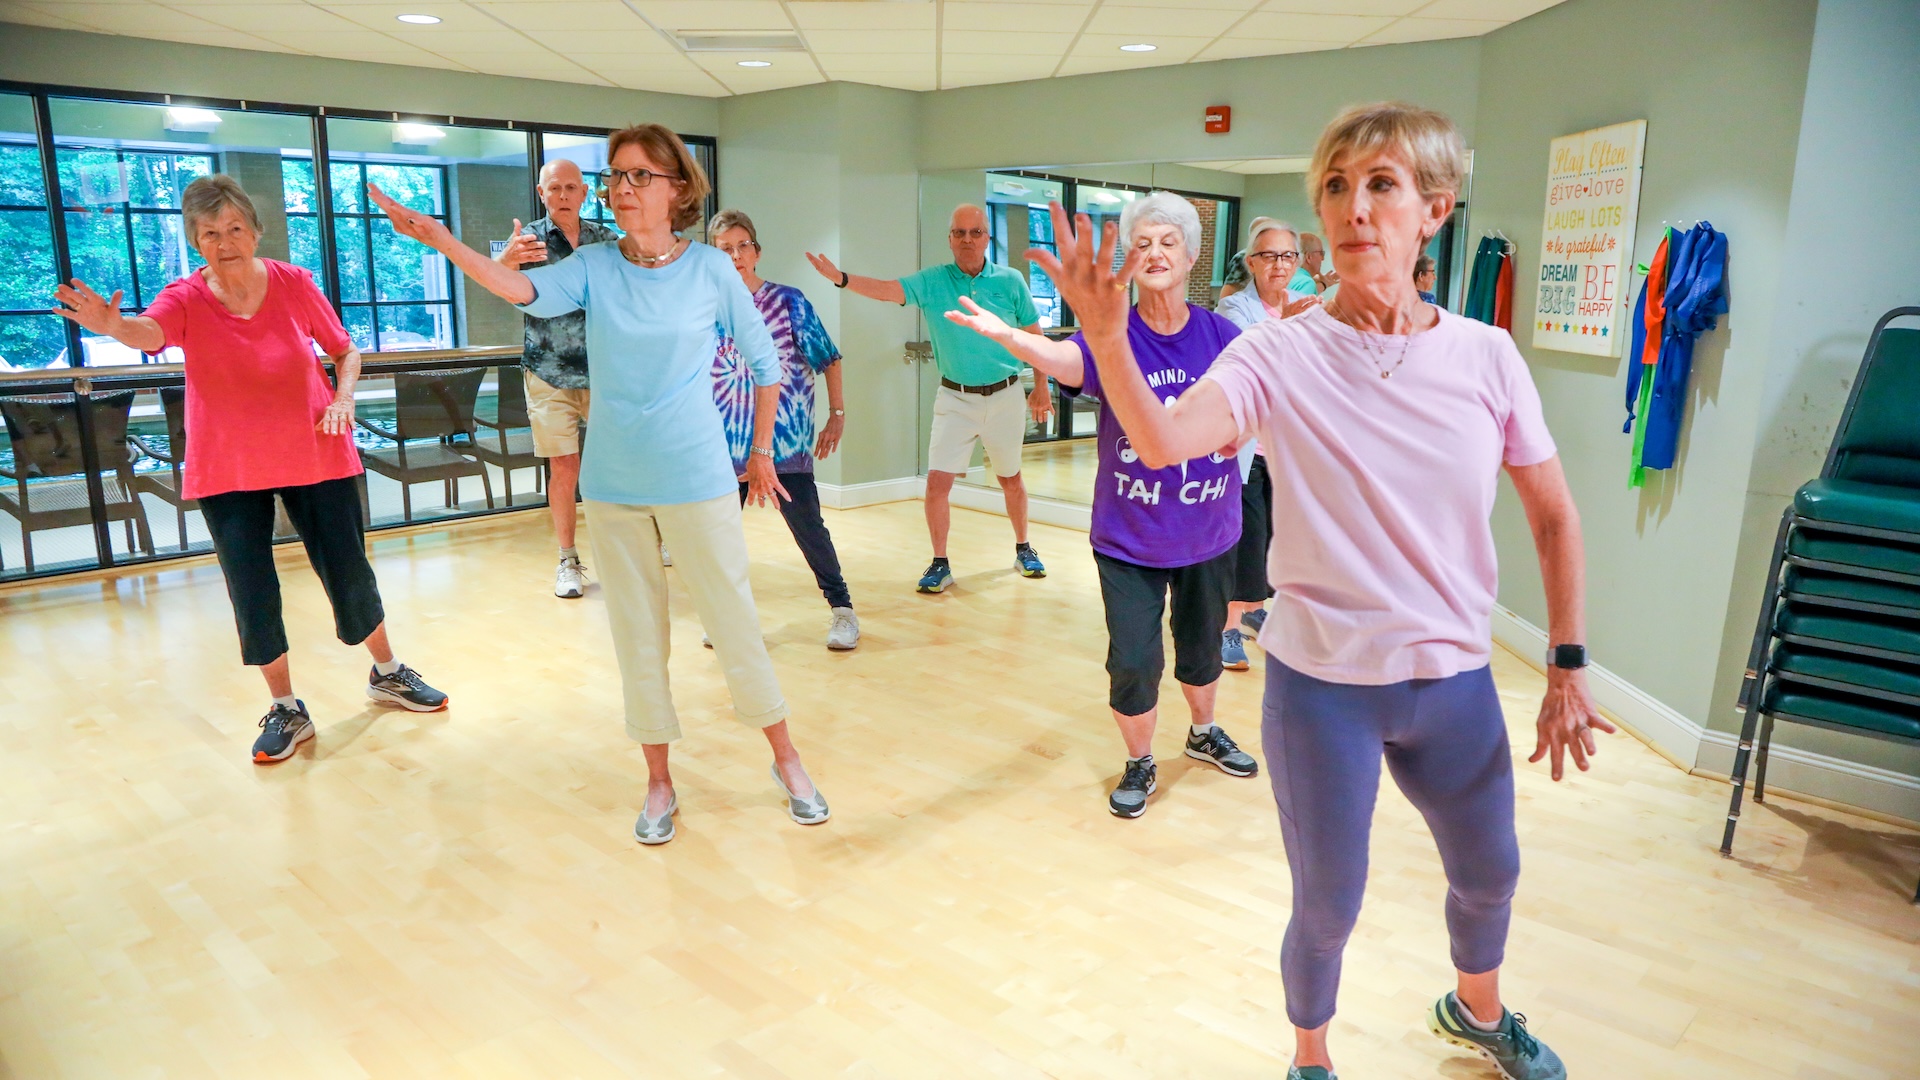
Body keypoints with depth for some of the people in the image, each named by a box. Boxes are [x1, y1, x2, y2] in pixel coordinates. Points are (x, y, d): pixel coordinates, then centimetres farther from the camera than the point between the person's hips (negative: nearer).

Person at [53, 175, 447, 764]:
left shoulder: (295, 283, -5)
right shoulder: (187, 298, -9)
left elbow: (345, 349, 7)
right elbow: (149, 330, -31)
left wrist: (343, 397, -13)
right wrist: (113, 325, -55)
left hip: (315, 456, 0)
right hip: (228, 470, 0)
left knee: (349, 573, 8)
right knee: (251, 593, 1)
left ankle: (387, 672, 30)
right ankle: (286, 710, 18)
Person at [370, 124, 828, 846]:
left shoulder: (711, 269, -4)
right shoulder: (594, 266, 0)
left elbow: (765, 362, 5)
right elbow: (528, 292, -20)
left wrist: (761, 451, 10)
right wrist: (445, 244, -36)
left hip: (697, 481, -2)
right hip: (614, 485, 3)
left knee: (734, 623, 4)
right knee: (636, 635, 10)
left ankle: (785, 757, 23)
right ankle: (659, 781, 25)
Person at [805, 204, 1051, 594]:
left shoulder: (1010, 281, -5)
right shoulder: (932, 282, -6)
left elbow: (1034, 334, 5)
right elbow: (888, 288, -21)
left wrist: (1041, 385, 7)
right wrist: (840, 278, -37)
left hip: (1004, 396, 0)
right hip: (955, 398, 0)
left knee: (1011, 479, 15)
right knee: (937, 482, -7)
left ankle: (1023, 549, 36)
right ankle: (940, 564, 8)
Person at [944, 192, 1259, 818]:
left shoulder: (1221, 336, -7)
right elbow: (1063, 359, -35)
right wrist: (1007, 335, -55)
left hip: (1209, 533, 2)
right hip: (1128, 537, -2)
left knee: (1202, 644, 22)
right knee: (1133, 662, -1)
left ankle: (1204, 733, 50)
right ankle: (1139, 765, 27)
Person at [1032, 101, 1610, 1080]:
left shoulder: (1486, 357, -5)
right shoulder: (1280, 354, -13)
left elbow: (1554, 514, 4)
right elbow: (1162, 442, -32)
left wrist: (1568, 665, 3)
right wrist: (1107, 334, -48)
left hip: (1455, 679, 4)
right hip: (1322, 683, -3)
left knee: (1490, 876, 25)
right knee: (1327, 908, 12)